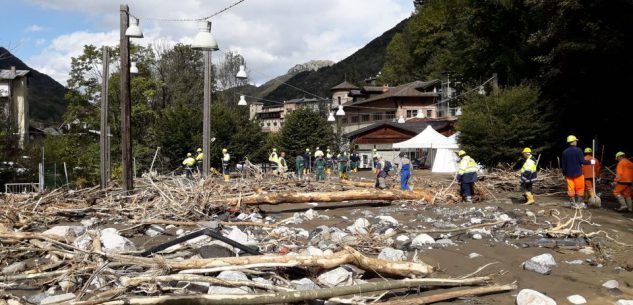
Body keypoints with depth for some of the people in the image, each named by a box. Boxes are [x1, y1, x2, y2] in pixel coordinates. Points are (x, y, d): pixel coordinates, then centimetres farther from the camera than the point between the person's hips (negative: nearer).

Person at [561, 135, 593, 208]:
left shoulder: (565, 152, 3)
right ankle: (579, 203, 8)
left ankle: (572, 203, 9)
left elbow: (563, 164, 8)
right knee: (579, 188, 6)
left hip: (569, 174, 4)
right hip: (578, 173, -4)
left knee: (571, 189, 7)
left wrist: (564, 174, 17)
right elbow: (582, 161, -14)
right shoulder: (578, 150, -11)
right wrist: (590, 162, 2)